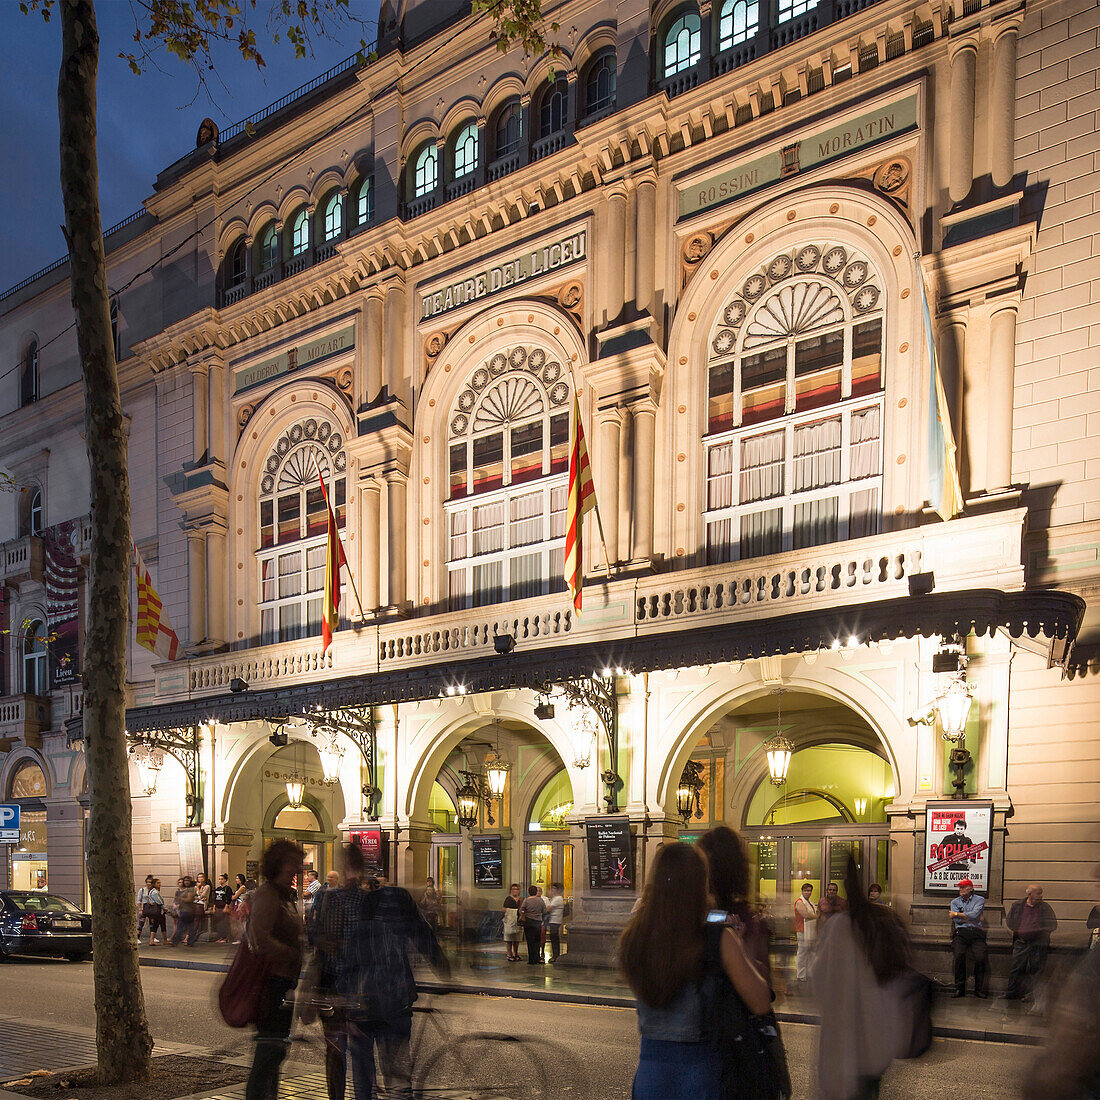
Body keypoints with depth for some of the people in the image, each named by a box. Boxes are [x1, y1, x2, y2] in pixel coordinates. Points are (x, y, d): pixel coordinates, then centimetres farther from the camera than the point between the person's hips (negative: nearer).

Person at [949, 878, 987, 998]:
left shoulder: (979, 900, 12)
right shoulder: (955, 902, 20)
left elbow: (974, 915, -6)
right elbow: (957, 920, 6)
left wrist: (957, 914, 0)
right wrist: (972, 918, 1)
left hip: (976, 933, -1)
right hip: (961, 932, 1)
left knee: (981, 957, -22)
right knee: (959, 955, -24)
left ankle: (979, 989, -10)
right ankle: (959, 988, -18)